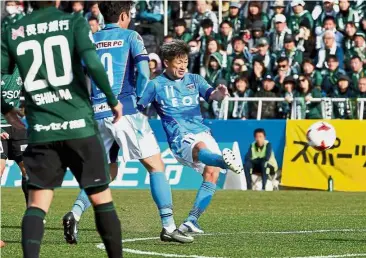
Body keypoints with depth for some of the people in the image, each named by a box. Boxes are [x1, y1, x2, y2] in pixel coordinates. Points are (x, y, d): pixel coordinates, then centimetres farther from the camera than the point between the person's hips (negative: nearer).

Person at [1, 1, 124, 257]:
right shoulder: (74, 22, -1)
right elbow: (93, 64, -14)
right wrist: (113, 100, 0)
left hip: (41, 131, 2)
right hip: (79, 126, -2)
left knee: (37, 205, 2)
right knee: (102, 198, 11)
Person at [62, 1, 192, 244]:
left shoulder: (90, 41, 12)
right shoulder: (130, 36, 2)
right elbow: (144, 72, -10)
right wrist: (138, 99, 5)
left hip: (98, 114, 5)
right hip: (126, 112, -5)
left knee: (108, 172, 17)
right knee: (156, 165, 4)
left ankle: (75, 213, -6)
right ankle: (168, 226, -3)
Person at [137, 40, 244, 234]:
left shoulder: (194, 80, 18)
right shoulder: (156, 85, 9)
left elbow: (210, 94, 0)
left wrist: (218, 94, -23)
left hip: (202, 132, 5)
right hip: (180, 138, -5)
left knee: (212, 172, -18)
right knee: (200, 148, -39)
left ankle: (191, 221, -14)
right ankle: (225, 160, -76)